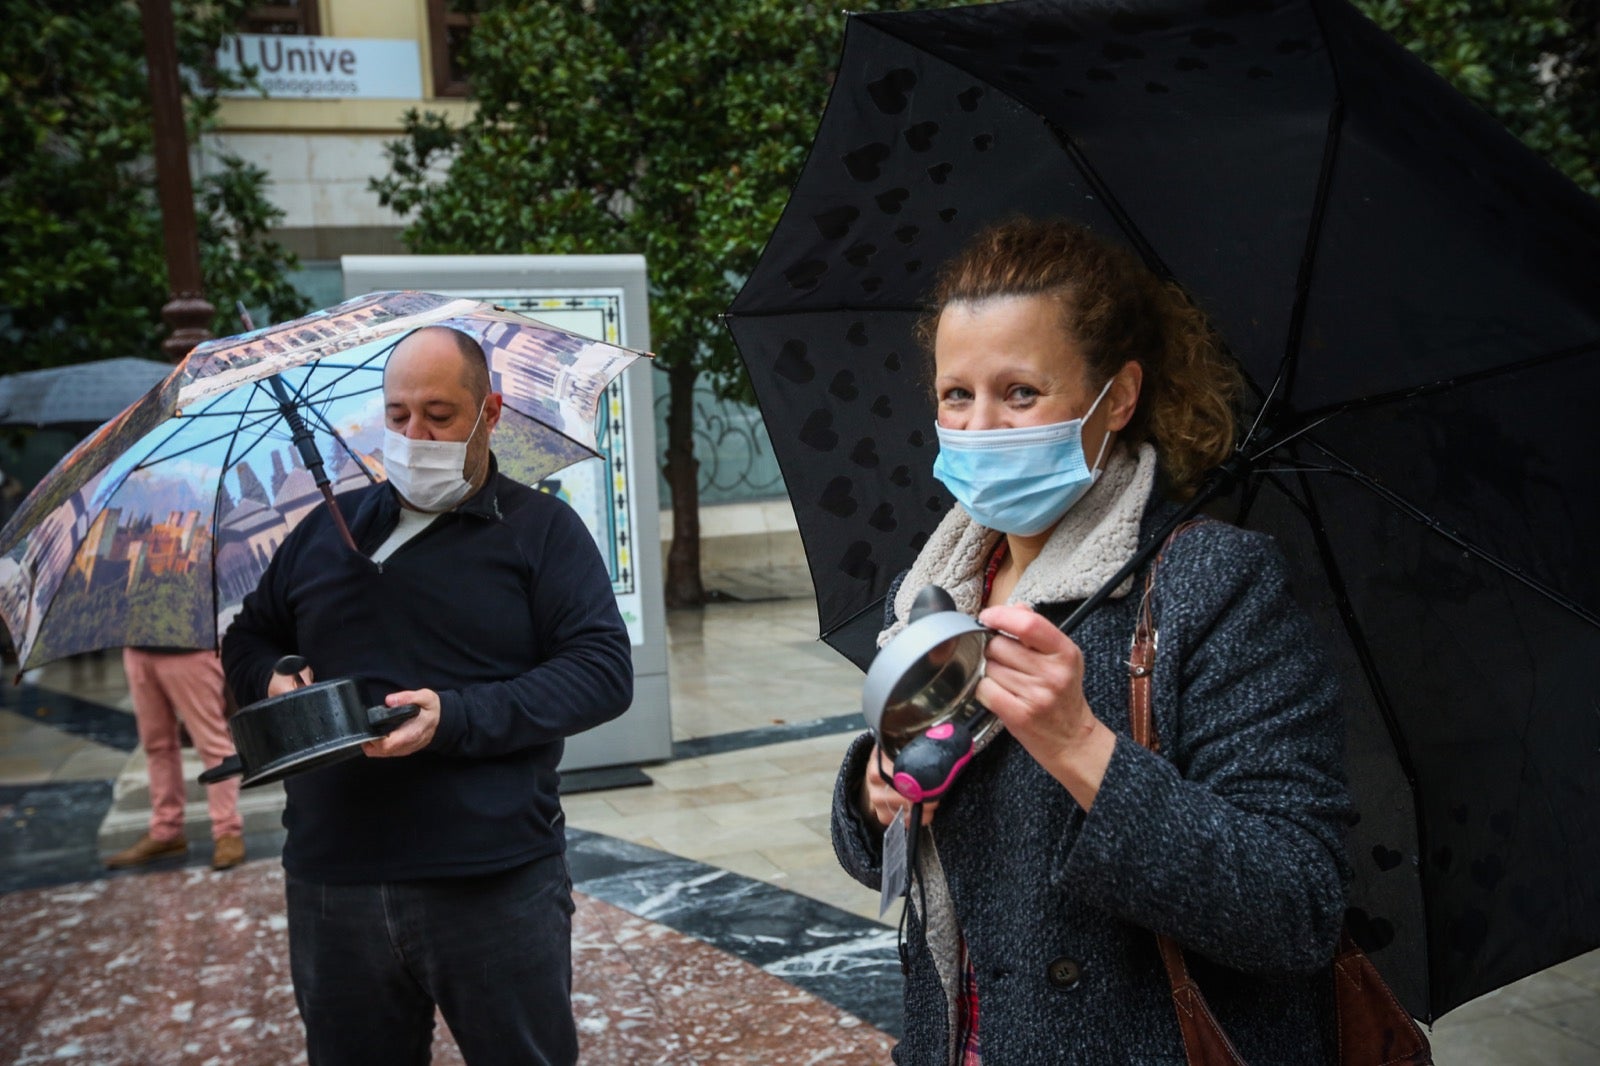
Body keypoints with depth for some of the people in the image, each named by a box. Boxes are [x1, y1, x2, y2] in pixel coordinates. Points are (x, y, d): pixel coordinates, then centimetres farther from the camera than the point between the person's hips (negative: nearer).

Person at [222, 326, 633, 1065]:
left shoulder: (541, 529, 0)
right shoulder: (329, 527, 14)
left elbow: (605, 670, -9)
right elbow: (249, 637, 23)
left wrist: (457, 717, -20)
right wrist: (272, 679, -2)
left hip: (494, 886, -4)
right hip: (331, 887, 4)